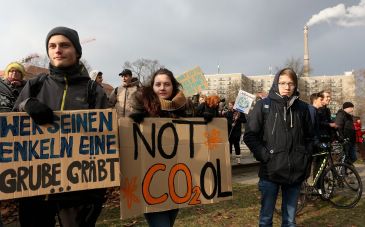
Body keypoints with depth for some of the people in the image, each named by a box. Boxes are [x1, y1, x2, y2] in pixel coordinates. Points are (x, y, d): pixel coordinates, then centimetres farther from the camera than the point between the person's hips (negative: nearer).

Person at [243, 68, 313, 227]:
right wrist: (264, 156, -10)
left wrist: (305, 157, 6)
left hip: (296, 172, 3)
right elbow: (249, 136, -4)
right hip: (270, 171, -3)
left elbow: (309, 137, 17)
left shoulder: (302, 108, 7)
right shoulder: (263, 105, -3)